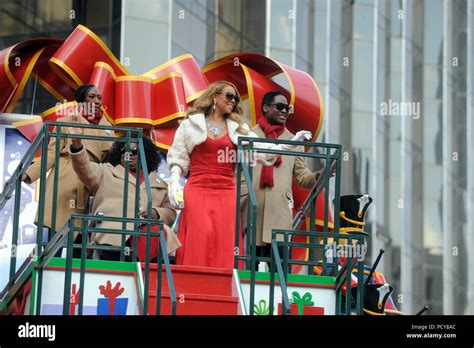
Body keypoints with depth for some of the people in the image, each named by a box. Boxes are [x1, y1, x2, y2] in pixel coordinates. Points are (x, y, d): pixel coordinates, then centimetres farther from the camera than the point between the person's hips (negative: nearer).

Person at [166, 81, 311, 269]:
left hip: (226, 193, 3)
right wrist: (174, 181, -8)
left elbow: (262, 151, 5)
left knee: (224, 246, -6)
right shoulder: (191, 124, 10)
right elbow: (178, 157, 9)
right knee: (199, 239, -15)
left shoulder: (238, 128, 17)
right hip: (198, 191, -3)